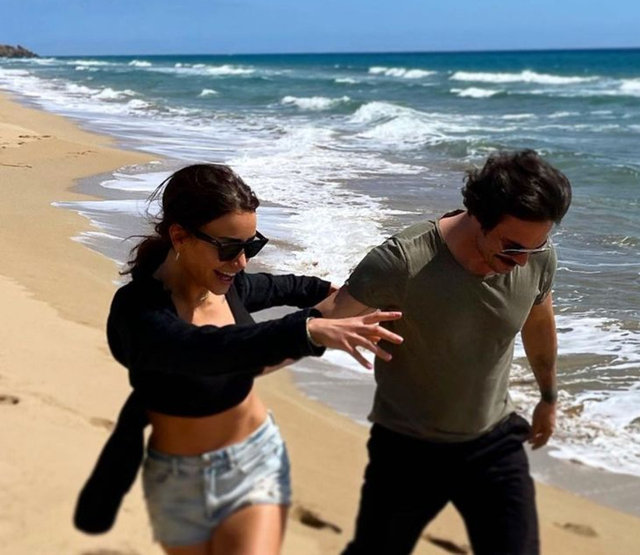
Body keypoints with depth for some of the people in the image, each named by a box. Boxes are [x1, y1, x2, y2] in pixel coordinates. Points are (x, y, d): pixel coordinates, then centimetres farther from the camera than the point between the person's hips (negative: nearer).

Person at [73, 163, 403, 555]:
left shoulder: (224, 282, -9)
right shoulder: (138, 309, -27)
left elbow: (271, 287, 16)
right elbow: (205, 349, -48)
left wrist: (325, 290, 31)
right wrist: (308, 329, -59)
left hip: (257, 461, 3)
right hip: (181, 481, -3)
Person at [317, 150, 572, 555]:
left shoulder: (537, 255, -12)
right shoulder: (405, 262, -29)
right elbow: (329, 318, -24)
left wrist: (549, 397, 23)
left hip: (494, 441, 3)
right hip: (408, 446, -3)